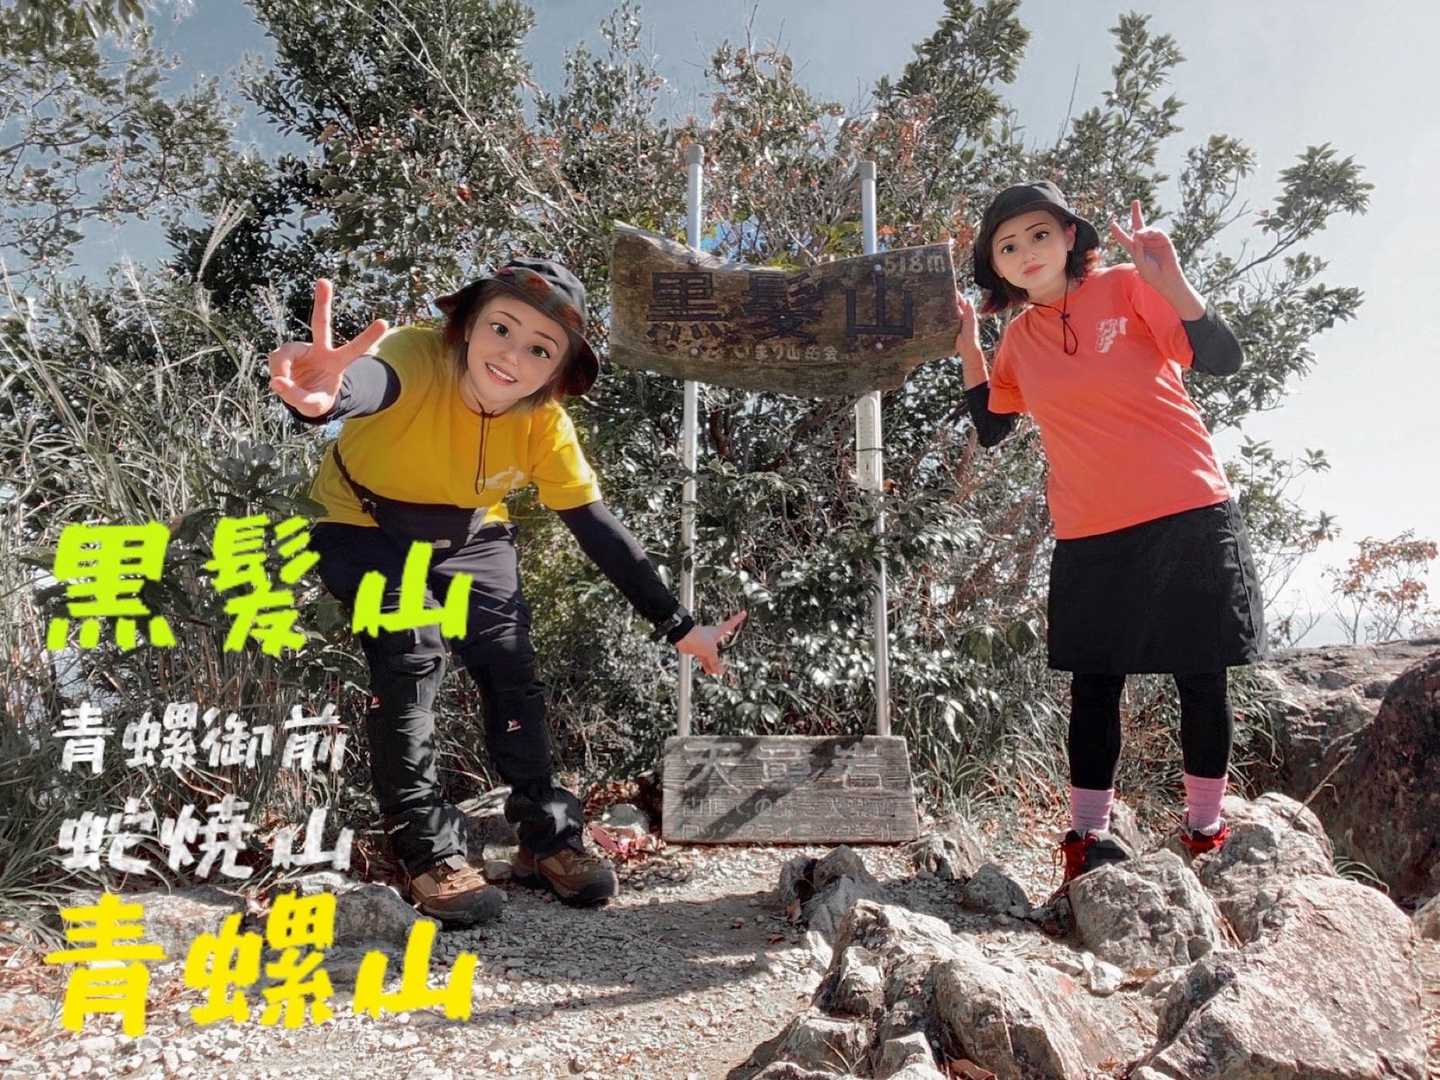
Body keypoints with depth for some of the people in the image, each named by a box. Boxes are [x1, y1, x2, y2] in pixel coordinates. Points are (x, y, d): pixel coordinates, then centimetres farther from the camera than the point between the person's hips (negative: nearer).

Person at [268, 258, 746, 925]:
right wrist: (329, 395, -86)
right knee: (412, 658, -21)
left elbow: (598, 529, -16)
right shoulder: (419, 358, -35)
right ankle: (431, 856, -6)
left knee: (511, 666, -6)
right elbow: (372, 380, -60)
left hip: (469, 535, 3)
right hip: (365, 527, -3)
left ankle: (549, 838, 10)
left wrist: (677, 626, -20)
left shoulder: (545, 424, -22)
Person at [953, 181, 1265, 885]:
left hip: (1188, 517, -2)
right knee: (1094, 684, 5)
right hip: (1089, 537, 3)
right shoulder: (1019, 337, 8)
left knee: (1201, 677, 6)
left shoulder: (1126, 287, -4)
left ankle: (1204, 830, 21)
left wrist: (1169, 280, -26)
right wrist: (967, 346, 3)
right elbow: (990, 427, 14)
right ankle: (1087, 834, 14)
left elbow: (1222, 359, -11)